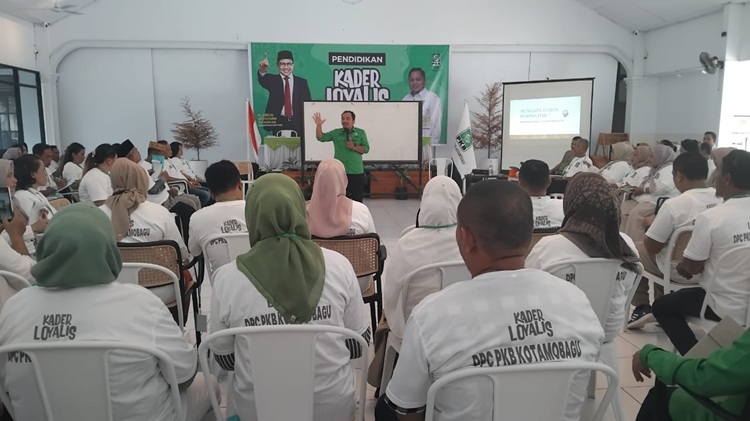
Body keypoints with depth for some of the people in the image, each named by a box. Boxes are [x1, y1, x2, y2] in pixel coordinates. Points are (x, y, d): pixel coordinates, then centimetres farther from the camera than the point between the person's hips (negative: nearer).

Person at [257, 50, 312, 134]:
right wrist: (262, 71, -40)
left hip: (297, 124, 1)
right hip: (278, 123, -1)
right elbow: (263, 80, -16)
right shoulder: (272, 80, 7)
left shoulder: (302, 82, 10)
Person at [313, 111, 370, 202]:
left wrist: (354, 147, -15)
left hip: (356, 172, -1)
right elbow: (321, 137, 2)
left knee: (357, 199, 5)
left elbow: (366, 149, -1)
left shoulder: (360, 133, 4)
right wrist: (319, 125, -12)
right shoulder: (336, 133, 7)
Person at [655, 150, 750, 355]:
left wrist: (684, 265, 10)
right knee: (684, 296, 30)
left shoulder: (710, 217, -21)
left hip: (727, 310, -6)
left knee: (662, 306, 18)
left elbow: (693, 267, -13)